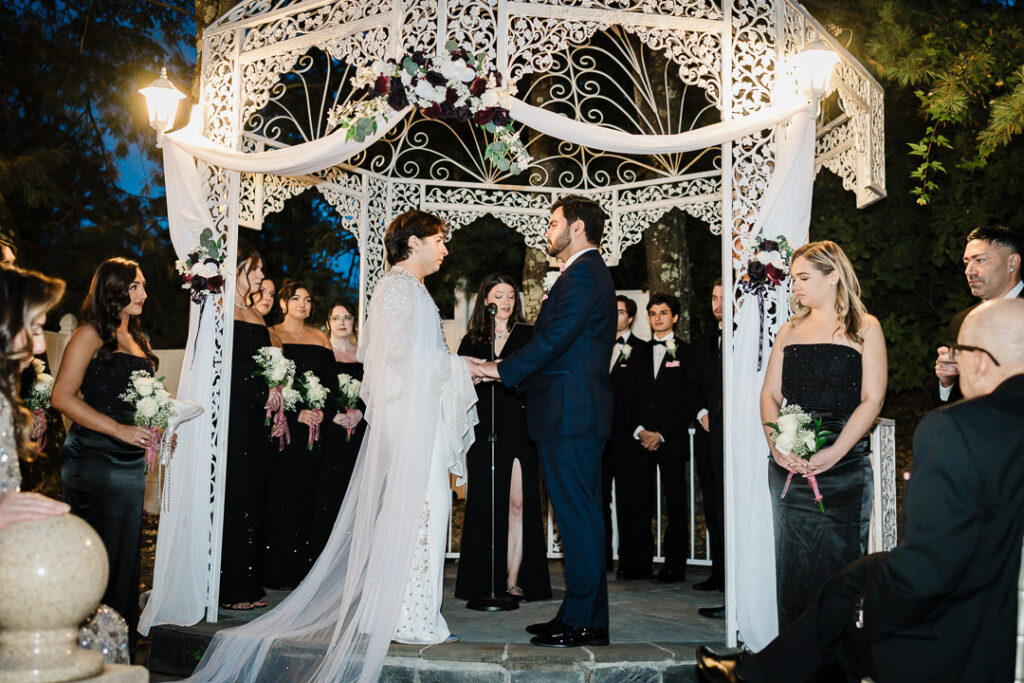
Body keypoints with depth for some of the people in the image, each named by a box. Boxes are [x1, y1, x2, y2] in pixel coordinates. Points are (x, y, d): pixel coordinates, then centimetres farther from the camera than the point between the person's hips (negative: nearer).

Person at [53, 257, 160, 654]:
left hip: (131, 461, 7)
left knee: (126, 556, 9)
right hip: (93, 461, -7)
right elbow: (63, 397, -13)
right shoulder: (91, 334, -5)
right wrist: (120, 430, -17)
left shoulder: (136, 339, 17)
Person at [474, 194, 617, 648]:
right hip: (575, 412, 11)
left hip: (572, 415, -11)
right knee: (578, 515, 13)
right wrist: (513, 374, 18)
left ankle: (583, 623, 0)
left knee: (578, 516, -6)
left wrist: (503, 370, -12)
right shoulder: (588, 272, 22)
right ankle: (580, 615, 20)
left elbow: (554, 338, -19)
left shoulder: (583, 274, -11)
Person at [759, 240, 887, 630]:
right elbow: (770, 393, 11)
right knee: (792, 565, 6)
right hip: (789, 465, 4)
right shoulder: (790, 331, 15)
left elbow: (872, 399, -5)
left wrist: (835, 452, -16)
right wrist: (776, 444, -7)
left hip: (844, 466, -4)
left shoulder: (864, 328, 3)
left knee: (839, 562, -3)